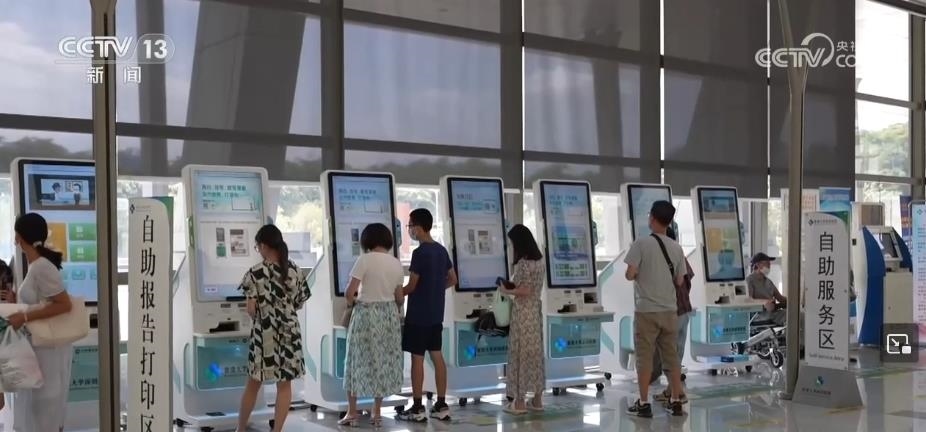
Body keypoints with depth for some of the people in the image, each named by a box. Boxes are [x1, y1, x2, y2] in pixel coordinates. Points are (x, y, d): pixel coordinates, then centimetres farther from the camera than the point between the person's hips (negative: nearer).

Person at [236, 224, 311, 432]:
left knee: (253, 384, 12)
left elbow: (251, 309, -12)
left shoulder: (255, 273, -11)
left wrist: (261, 316, 9)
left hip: (264, 333, -2)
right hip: (289, 332, 2)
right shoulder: (296, 271, -1)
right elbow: (299, 303, 5)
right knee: (285, 385, 7)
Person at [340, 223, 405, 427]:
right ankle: (377, 413, 15)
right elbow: (399, 298, 9)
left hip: (366, 313, -5)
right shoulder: (397, 263, 4)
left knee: (360, 361, 5)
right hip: (389, 314, 5)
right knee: (385, 361, 10)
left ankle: (352, 412, 9)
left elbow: (350, 291, -15)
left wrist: (350, 302, 6)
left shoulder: (365, 259, -12)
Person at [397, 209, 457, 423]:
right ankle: (441, 405, 11)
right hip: (436, 313, 8)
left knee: (417, 358, -2)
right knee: (437, 356, 9)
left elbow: (411, 286, -15)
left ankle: (417, 408, 2)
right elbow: (452, 279, 16)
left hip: (418, 314, -8)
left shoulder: (419, 253, -16)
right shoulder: (441, 250, 8)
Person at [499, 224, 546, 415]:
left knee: (520, 353, -2)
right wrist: (513, 285, 12)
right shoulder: (539, 261, 9)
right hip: (536, 311, 9)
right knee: (535, 352, 12)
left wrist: (507, 291, -7)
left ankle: (519, 402, 3)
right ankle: (537, 399, 17)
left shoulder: (523, 263, -18)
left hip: (523, 312, -9)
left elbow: (525, 291, -21)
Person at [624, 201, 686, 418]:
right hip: (669, 310, 4)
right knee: (672, 356, 11)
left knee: (645, 357, 1)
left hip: (646, 310, -4)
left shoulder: (641, 244, -10)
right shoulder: (676, 248, 5)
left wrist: (633, 274, 7)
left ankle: (643, 404, 4)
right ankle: (675, 401, 15)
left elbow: (630, 275, -15)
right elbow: (680, 281, 9)